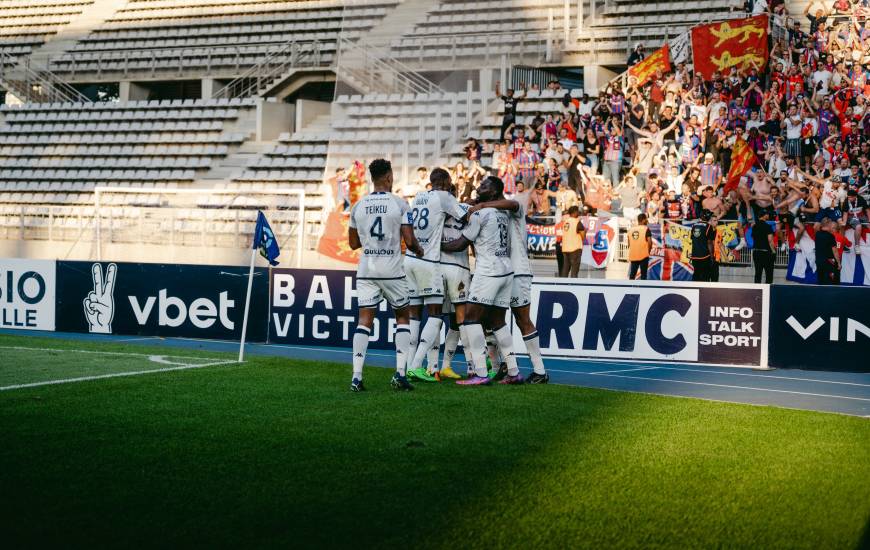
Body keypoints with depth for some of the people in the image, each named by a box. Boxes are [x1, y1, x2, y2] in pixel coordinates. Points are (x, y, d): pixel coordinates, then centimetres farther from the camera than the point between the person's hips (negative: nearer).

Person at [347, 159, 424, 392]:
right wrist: (419, 250, 13)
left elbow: (353, 243, 11)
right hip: (392, 269, -2)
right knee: (402, 317, 13)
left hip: (366, 269, 2)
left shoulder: (359, 205, 4)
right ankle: (400, 373, 3)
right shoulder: (399, 204, -6)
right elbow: (409, 241, -8)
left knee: (364, 319, 2)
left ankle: (356, 376, -8)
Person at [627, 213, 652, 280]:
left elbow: (629, 244, 11)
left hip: (633, 256, 5)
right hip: (643, 255, -5)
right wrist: (648, 251, 5)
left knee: (632, 275, 9)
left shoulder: (631, 229, 9)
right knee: (643, 275, 2)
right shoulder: (646, 229, -7)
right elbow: (650, 242, -12)